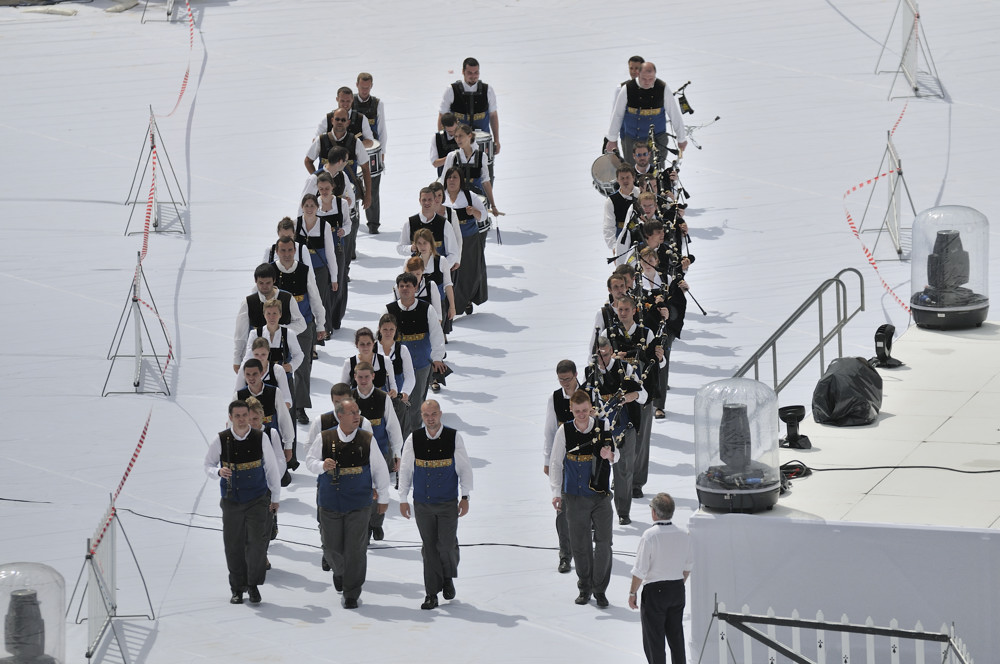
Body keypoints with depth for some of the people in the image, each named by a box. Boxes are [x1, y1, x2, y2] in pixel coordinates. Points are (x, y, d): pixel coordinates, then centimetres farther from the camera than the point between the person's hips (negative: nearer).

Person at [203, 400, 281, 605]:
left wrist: (275, 497, 11)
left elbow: (272, 469, 6)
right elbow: (208, 465, 6)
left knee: (257, 543, -12)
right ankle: (237, 589, 21)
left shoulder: (260, 439, -5)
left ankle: (253, 584, 6)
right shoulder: (220, 440, -5)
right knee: (233, 546, 6)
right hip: (232, 501, 1)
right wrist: (219, 472, -18)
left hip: (258, 501, -1)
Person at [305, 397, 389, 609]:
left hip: (359, 504, -1)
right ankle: (339, 571, 43)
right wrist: (322, 465, -16)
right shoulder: (324, 439, -3)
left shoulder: (367, 440, -3)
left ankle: (351, 594, 10)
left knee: (355, 550, -3)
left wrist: (383, 497, 11)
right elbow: (310, 460, 7)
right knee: (332, 547, 8)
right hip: (330, 502, 1)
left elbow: (380, 470, 6)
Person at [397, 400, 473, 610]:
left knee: (446, 544, -6)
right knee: (429, 547, 3)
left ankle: (448, 577, 26)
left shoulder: (454, 437, -4)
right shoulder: (413, 439, -3)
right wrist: (403, 499, 5)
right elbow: (405, 470, 5)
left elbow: (465, 468, 3)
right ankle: (431, 594, 11)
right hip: (422, 504, 1)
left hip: (448, 504, -1)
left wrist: (465, 497, 2)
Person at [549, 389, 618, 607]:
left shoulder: (602, 427, -3)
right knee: (580, 544, 6)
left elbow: (615, 454, 8)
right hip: (575, 497, 0)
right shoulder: (564, 431, -2)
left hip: (600, 495, 0)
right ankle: (584, 587, 22)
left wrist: (610, 456, -17)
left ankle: (600, 589, 10)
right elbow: (555, 463, 5)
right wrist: (556, 493, 0)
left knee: (603, 543, -3)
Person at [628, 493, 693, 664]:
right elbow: (687, 566, 9)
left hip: (654, 591, -6)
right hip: (678, 589, 6)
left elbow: (640, 571, -16)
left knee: (654, 639, 4)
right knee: (676, 636, 17)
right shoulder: (684, 535, -2)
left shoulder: (649, 536, -19)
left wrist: (632, 593, -4)